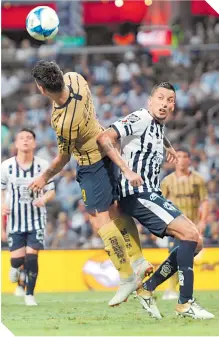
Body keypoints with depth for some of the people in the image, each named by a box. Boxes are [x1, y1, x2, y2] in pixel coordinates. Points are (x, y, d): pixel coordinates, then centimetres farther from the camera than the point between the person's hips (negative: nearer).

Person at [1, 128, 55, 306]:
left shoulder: (43, 165, -4)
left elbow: (51, 191, 3)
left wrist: (44, 199, -18)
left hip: (36, 219, 0)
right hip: (15, 219, 0)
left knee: (32, 256, -11)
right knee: (17, 259, -7)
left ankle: (30, 295, 2)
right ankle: (15, 268, 32)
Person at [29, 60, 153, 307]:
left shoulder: (65, 122, -36)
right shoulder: (74, 79, -16)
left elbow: (63, 158, -18)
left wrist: (44, 178, -2)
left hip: (91, 165, -9)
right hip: (106, 150, 9)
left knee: (100, 220, -3)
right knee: (114, 209, 19)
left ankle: (127, 276, 3)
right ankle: (137, 261, 26)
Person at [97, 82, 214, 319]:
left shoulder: (159, 127, 19)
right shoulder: (140, 119, -9)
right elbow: (104, 138, -20)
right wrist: (127, 170, -26)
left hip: (150, 195, 10)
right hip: (138, 193, -10)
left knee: (195, 242, 6)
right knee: (190, 234, -18)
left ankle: (148, 288, 8)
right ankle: (185, 303, -16)